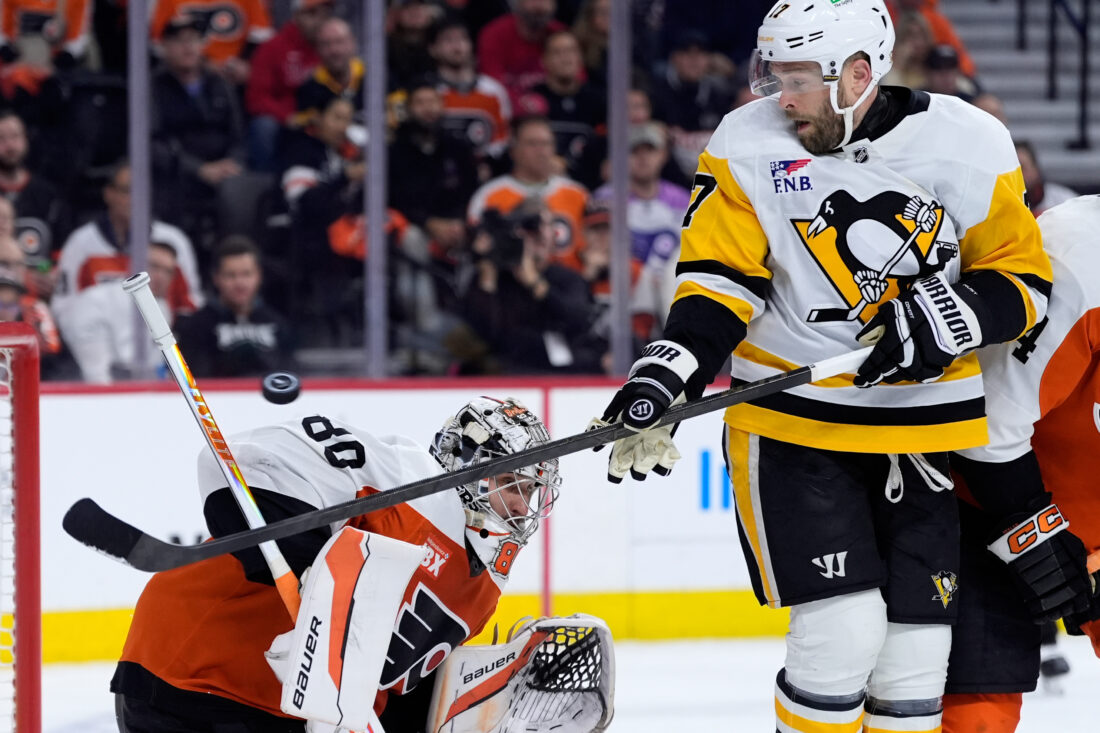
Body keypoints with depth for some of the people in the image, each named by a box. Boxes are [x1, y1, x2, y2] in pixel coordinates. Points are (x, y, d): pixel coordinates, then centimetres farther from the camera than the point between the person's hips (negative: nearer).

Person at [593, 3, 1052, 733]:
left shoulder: (969, 144, -6)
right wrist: (663, 385, -19)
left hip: (928, 425, 2)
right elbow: (717, 281, -5)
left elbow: (1023, 276, 1)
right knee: (844, 629, -14)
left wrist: (953, 317, -19)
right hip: (794, 424, -2)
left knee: (916, 645, 3)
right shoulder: (748, 146, -6)